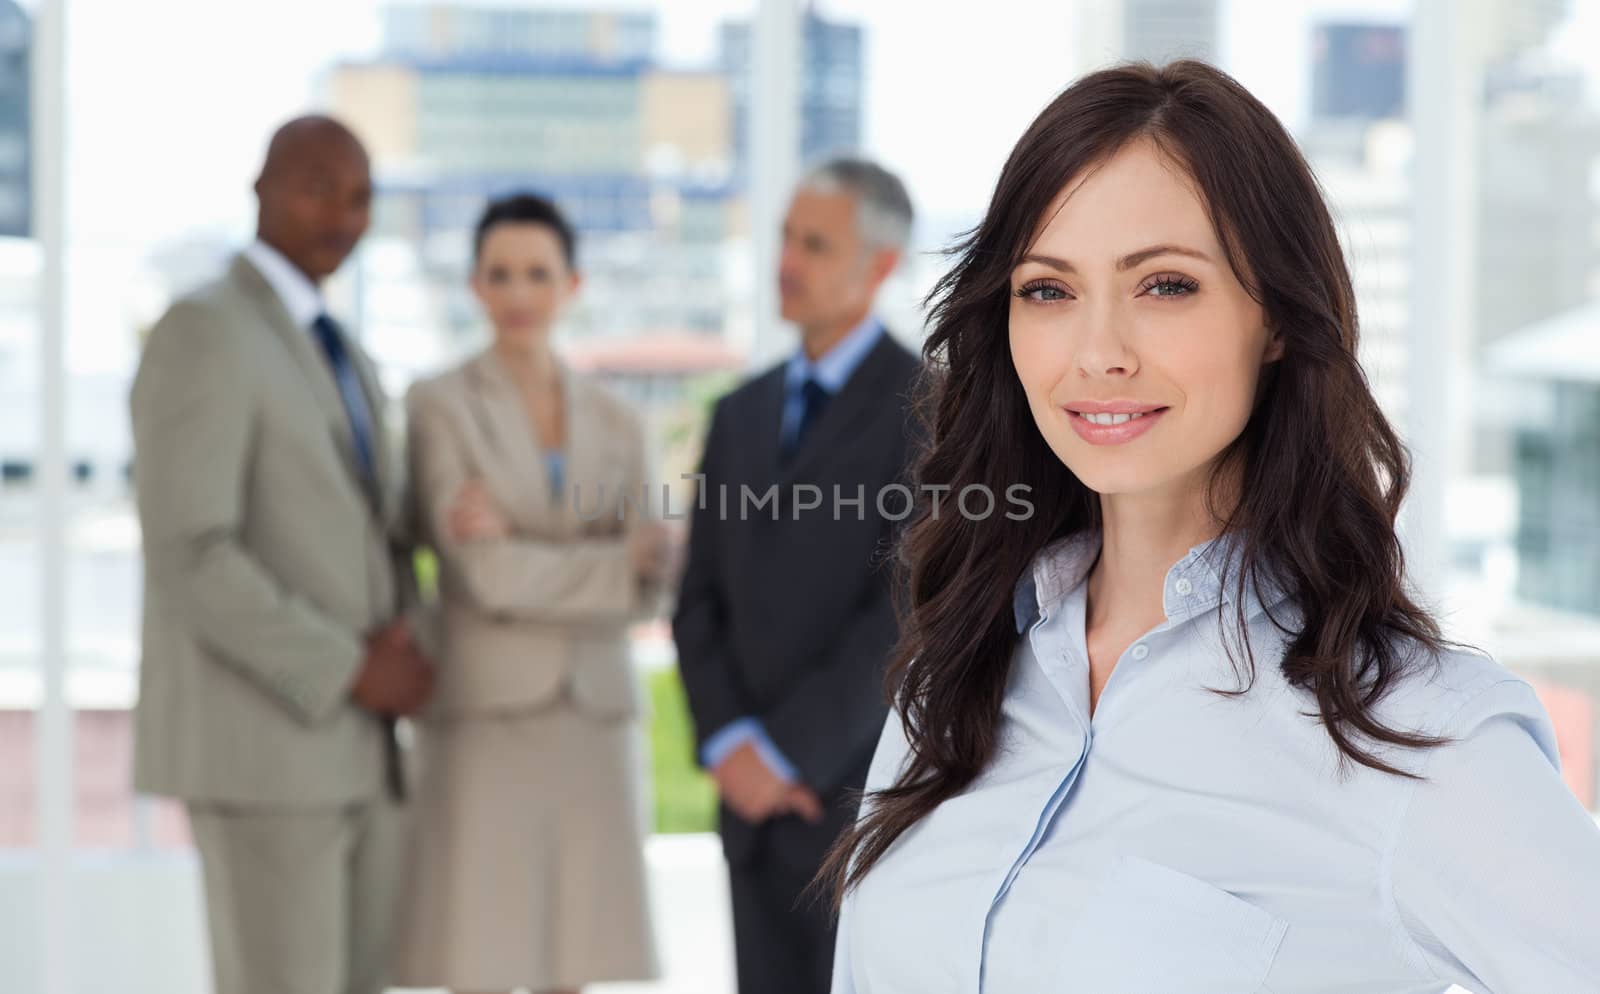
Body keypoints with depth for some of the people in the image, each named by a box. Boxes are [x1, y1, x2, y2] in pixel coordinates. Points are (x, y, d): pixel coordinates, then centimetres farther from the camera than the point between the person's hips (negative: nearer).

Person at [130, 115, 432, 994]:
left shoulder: (339, 355, 18)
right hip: (256, 741, -9)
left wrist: (401, 652, -2)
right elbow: (188, 558, -21)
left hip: (354, 748, 9)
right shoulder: (202, 334, -13)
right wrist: (351, 674, -19)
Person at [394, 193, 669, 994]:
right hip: (486, 722, -4)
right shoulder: (439, 408, -5)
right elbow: (485, 577, -14)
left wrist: (521, 547, -14)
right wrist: (620, 561, -7)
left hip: (592, 725, 4)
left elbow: (640, 592, 1)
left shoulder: (616, 424, 10)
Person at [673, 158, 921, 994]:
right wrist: (730, 745, -6)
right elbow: (701, 603, 10)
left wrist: (785, 753, -15)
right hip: (760, 798, 6)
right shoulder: (743, 413, 13)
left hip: (871, 794, -6)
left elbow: (909, 612, -15)